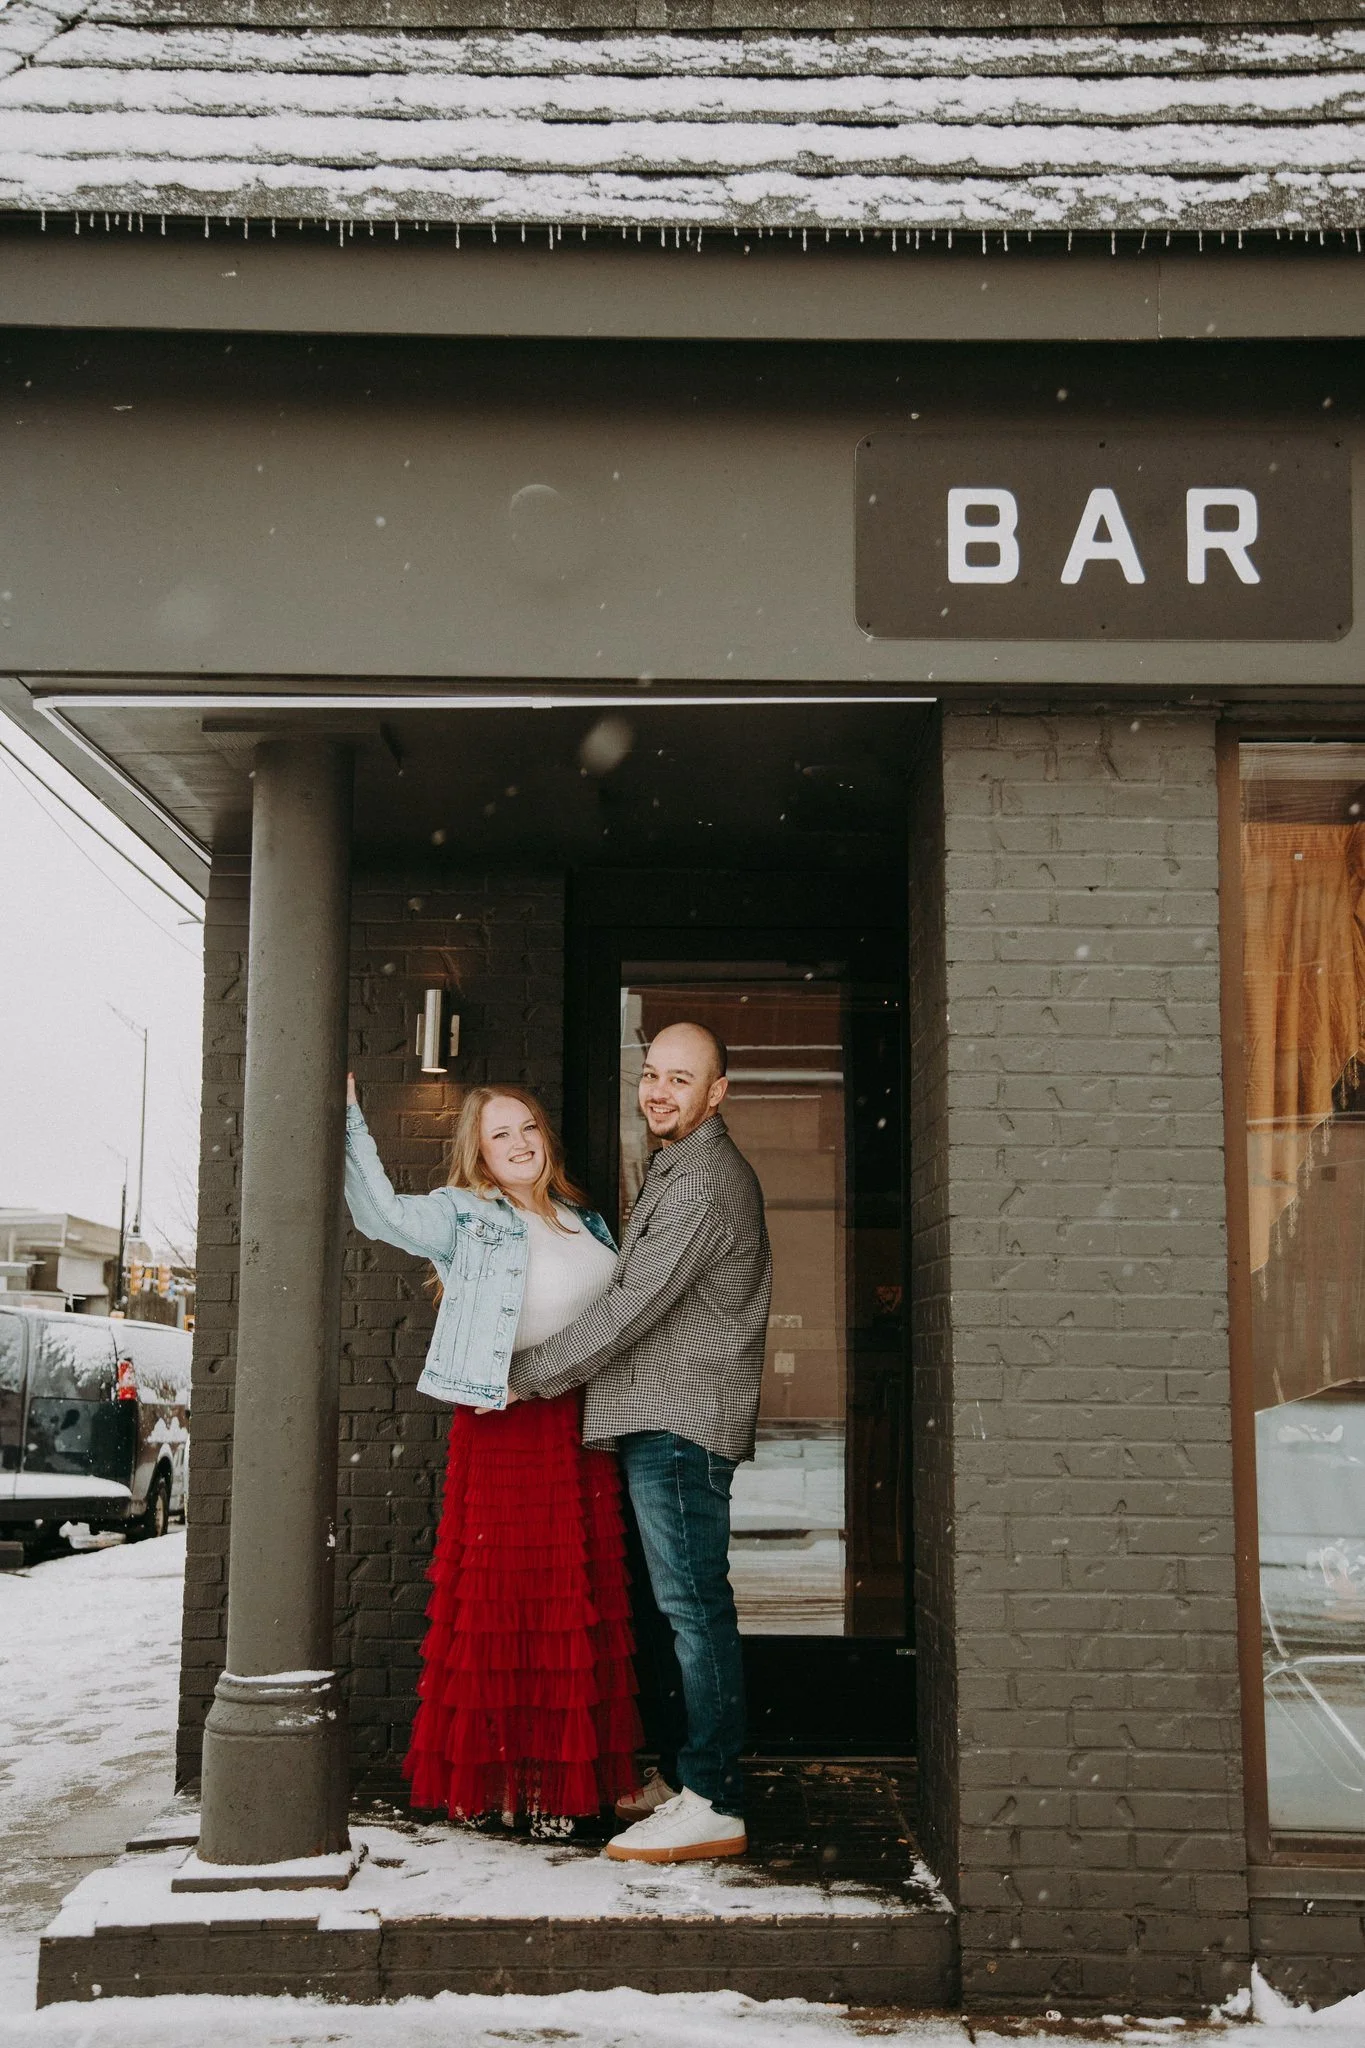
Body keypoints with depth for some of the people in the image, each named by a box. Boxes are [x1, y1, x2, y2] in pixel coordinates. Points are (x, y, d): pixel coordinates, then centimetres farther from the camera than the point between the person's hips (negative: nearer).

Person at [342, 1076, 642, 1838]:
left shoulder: (585, 1222, 17)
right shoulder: (463, 1215, 1)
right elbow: (382, 1212, -14)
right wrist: (349, 1119, -21)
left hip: (582, 1427, 5)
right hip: (503, 1427, -5)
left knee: (578, 1606, 6)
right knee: (501, 1599, -4)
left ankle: (555, 1778, 13)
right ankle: (481, 1780, 7)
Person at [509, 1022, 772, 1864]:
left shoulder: (706, 1179, -14)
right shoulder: (678, 1169, 20)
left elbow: (634, 1306, -19)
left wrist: (525, 1372, -12)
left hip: (683, 1420, -10)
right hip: (662, 1417, 10)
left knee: (695, 1602, -9)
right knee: (687, 1603, 13)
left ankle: (714, 1805, -6)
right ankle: (686, 1775, 20)